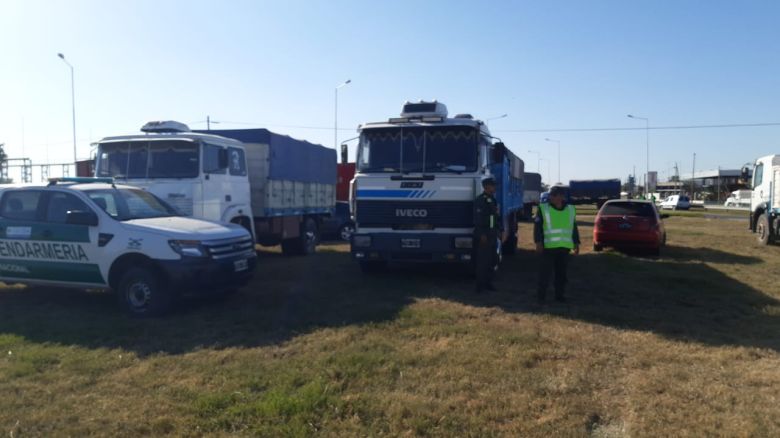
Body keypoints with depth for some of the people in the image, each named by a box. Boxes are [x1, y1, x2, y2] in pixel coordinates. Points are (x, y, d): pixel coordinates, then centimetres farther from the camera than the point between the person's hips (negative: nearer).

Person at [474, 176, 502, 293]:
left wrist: (498, 230, 13)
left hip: (492, 235, 8)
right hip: (483, 235, -8)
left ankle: (488, 282, 20)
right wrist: (482, 235, -21)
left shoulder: (493, 200, 15)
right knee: (482, 261, -6)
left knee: (491, 260, 11)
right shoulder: (480, 200, -12)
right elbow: (478, 219, -17)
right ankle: (480, 285, 0)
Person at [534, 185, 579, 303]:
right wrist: (538, 242, -12)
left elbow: (574, 228, 18)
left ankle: (560, 295, 19)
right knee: (546, 272, -4)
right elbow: (537, 227, -3)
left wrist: (576, 243, 13)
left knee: (562, 272, 9)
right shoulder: (543, 209, 0)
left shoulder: (570, 210, 13)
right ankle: (541, 296, 4)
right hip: (548, 246, -4)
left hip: (564, 247, 4)